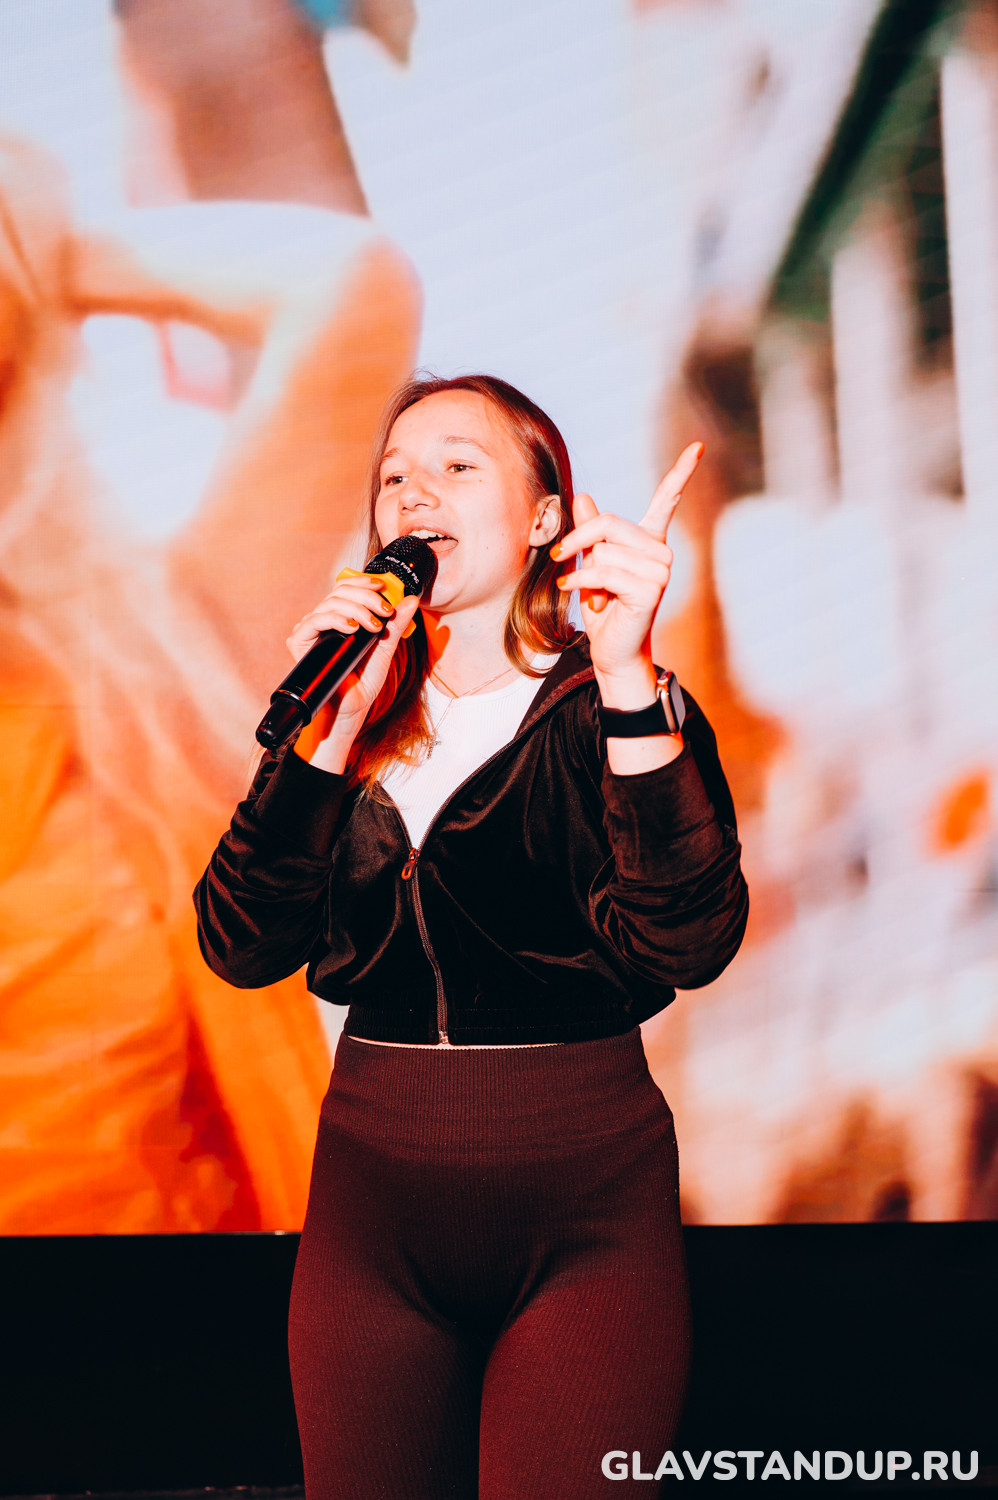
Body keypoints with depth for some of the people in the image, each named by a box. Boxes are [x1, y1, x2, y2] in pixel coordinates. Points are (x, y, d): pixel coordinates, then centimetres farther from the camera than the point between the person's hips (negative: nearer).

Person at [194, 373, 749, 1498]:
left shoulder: (618, 711, -3)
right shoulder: (352, 725, 7)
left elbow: (685, 943, -21)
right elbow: (244, 949, -5)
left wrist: (626, 677, -28)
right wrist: (328, 734, -15)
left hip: (583, 1206, -3)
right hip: (371, 1190, 4)